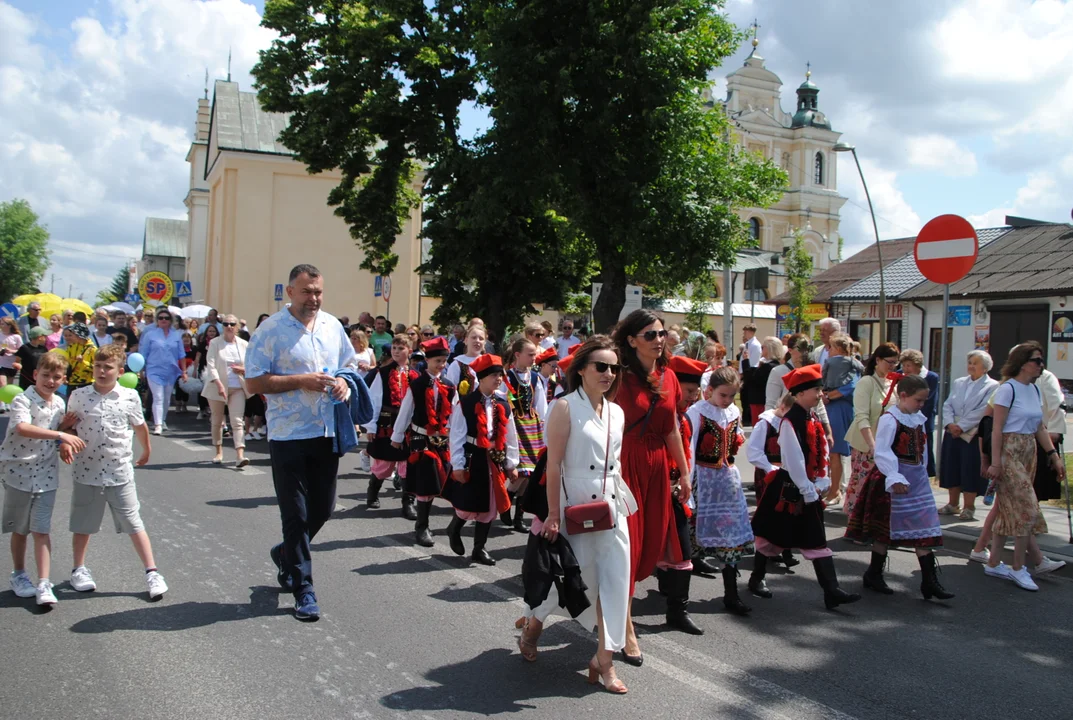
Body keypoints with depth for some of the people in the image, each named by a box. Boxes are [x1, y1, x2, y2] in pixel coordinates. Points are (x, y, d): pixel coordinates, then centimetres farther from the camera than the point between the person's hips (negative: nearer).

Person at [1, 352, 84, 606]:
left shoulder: (59, 403, 4)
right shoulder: (22, 400, -15)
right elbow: (22, 428, -35)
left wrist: (66, 424, -3)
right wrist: (60, 435, -42)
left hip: (46, 474, 3)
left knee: (41, 530, 1)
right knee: (20, 529, 13)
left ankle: (43, 583, 1)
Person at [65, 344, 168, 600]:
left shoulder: (130, 397, -5)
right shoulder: (78, 396, -4)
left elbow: (140, 426, 11)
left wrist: (146, 452, 23)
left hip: (120, 473, -1)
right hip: (86, 471, 1)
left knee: (134, 524, 3)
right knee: (83, 524, 16)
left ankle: (152, 572, 9)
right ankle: (79, 569, 35)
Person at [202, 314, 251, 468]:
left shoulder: (244, 344, 4)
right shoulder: (214, 343, -3)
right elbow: (210, 365, -11)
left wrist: (244, 370, -12)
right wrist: (219, 384, -24)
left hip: (237, 388, 1)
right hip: (217, 387, -1)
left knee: (237, 422, -9)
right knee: (217, 421, 11)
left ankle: (240, 455, -18)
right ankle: (219, 452, 26)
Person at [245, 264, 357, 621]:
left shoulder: (333, 325, 8)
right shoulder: (271, 330, -8)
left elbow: (349, 364, 21)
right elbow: (254, 382, -11)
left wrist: (344, 382, -2)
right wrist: (301, 381, -19)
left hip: (328, 433, 5)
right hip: (289, 435, -5)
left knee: (323, 509, 14)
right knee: (296, 515, 2)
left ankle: (285, 553, 41)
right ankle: (303, 590, 13)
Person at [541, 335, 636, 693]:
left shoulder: (617, 413, 9)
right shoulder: (565, 408, -11)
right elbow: (553, 464, -14)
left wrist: (623, 503, 11)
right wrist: (553, 514, -16)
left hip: (613, 508, 6)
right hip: (576, 508, -6)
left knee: (615, 581, 3)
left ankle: (604, 661, 15)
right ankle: (531, 626, 32)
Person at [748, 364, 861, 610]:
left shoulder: (813, 421, 8)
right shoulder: (789, 422, -17)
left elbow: (822, 455, 10)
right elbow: (794, 461, -21)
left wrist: (820, 484, -1)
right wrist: (808, 491, -17)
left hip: (810, 490, 8)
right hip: (788, 490, -7)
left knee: (817, 541, 5)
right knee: (773, 536, 8)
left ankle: (831, 591, 5)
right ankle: (757, 579, 26)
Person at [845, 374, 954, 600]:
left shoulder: (919, 419, 10)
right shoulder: (889, 419, -14)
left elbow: (922, 449, 18)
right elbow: (882, 452, -20)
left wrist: (922, 473, 14)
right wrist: (895, 478, -27)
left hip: (917, 479, 7)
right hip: (895, 481, -7)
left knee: (924, 529, 3)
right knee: (885, 529, 4)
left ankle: (930, 581, 7)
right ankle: (874, 574, 19)